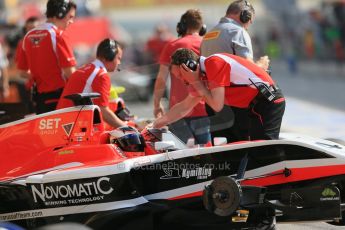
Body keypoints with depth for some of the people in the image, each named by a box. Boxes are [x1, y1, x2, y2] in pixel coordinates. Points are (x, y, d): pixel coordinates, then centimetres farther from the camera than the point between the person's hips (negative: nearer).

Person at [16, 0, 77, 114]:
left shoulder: (29, 36, 9)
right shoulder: (56, 35, -13)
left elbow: (23, 71, 14)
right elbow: (69, 71, -17)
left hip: (39, 96, 7)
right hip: (58, 96, -7)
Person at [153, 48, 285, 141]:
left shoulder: (214, 63, -18)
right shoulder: (202, 77, 11)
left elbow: (217, 105, -20)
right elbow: (184, 107, 22)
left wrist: (196, 82, -10)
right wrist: (156, 124, 22)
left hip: (267, 102, -10)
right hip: (249, 107, 10)